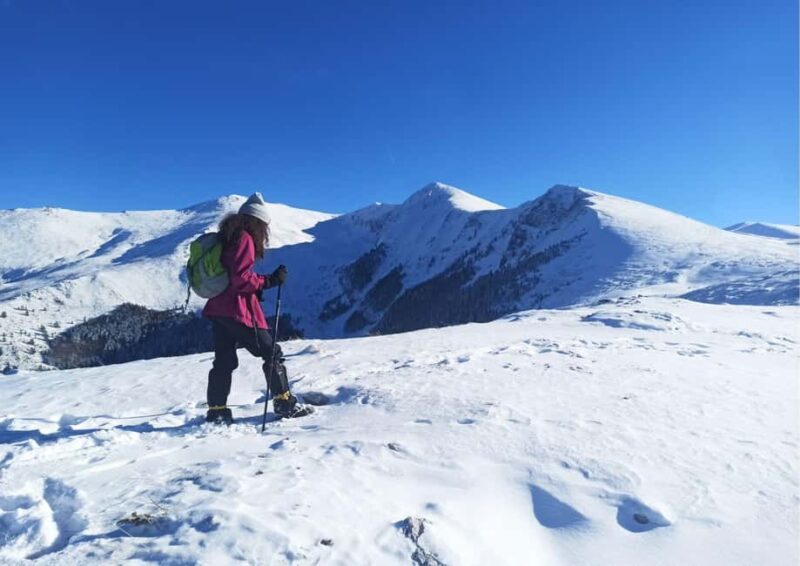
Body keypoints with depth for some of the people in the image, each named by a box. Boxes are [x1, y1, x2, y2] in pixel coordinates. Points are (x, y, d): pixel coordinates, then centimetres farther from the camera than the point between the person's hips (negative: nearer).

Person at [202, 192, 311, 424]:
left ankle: (216, 412, 16)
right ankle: (285, 404, 9)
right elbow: (240, 278, -21)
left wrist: (255, 289, 13)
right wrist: (270, 281, -15)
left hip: (217, 309, 9)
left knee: (224, 361, 13)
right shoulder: (245, 239, -12)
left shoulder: (226, 238, 16)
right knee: (272, 352, 2)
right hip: (238, 310, -9)